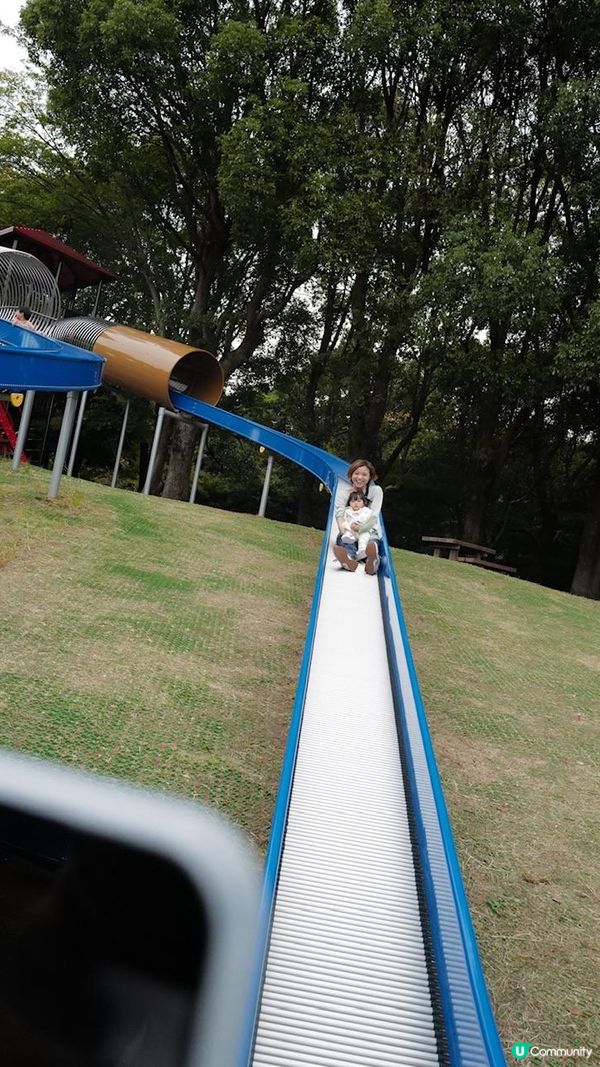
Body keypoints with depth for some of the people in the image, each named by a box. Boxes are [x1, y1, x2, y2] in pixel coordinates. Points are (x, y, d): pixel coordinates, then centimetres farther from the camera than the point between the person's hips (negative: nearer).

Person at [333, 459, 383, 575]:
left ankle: (372, 561, -67)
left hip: (369, 531, 0)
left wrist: (360, 528, -27)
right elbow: (339, 513, -9)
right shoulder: (343, 489, 5)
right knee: (342, 538, -36)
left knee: (372, 542, -36)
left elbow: (373, 516, -9)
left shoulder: (376, 490, 2)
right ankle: (349, 558, -67)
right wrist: (344, 529, -29)